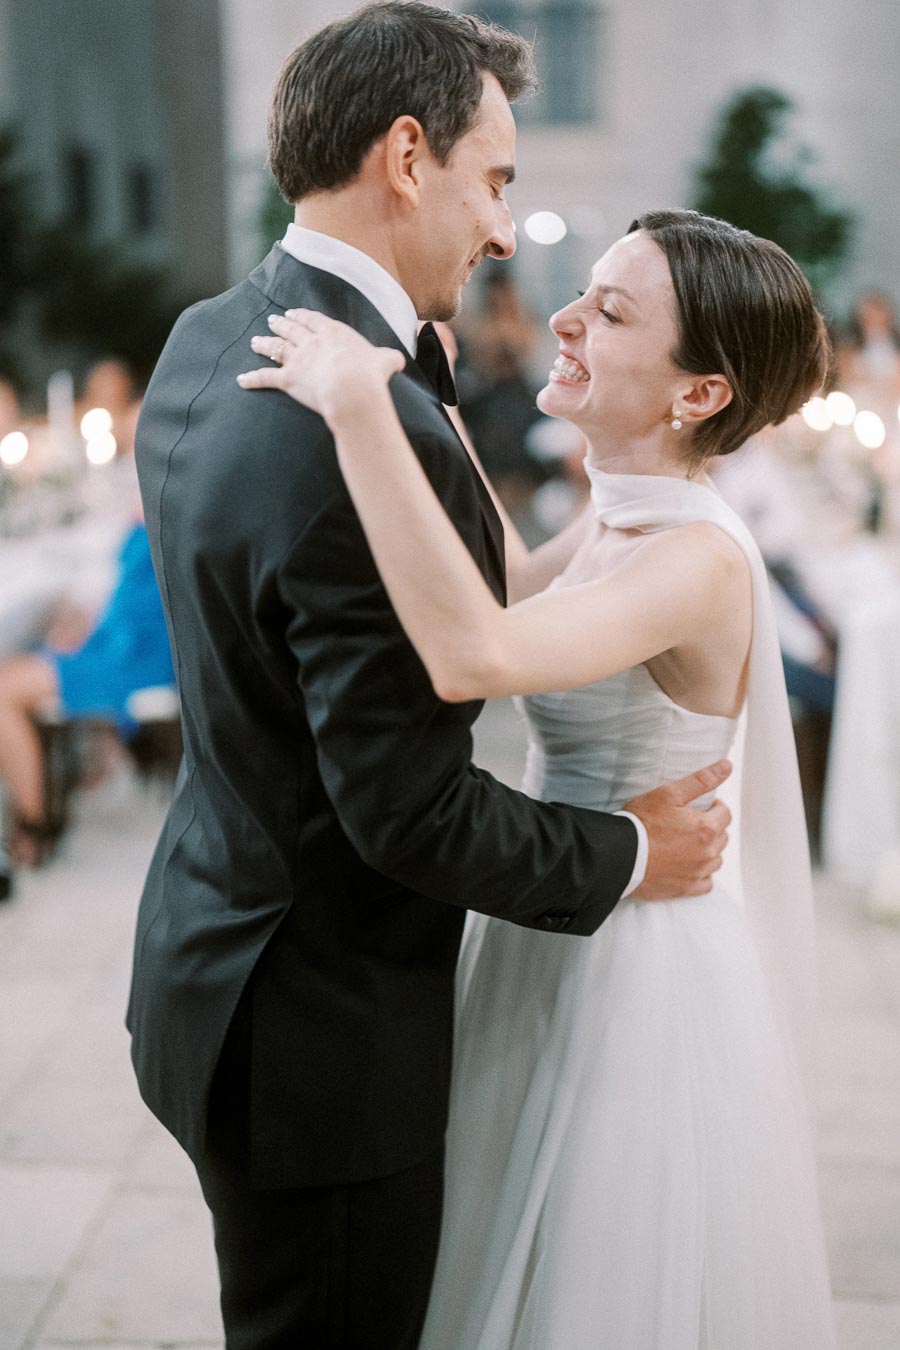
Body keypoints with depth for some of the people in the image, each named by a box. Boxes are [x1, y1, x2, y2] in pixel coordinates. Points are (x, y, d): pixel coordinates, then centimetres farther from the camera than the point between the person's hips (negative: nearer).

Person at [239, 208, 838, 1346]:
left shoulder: (699, 561, -26)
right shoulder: (615, 528, 2)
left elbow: (473, 653, -44)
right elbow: (509, 590, 22)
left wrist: (361, 406, -39)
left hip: (640, 973, -9)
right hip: (557, 948, 9)